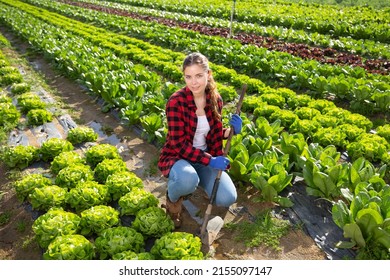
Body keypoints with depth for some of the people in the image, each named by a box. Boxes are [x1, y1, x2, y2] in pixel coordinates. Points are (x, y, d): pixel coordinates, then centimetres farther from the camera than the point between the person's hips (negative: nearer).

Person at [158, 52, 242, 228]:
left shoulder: (215, 99, -6)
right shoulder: (176, 101, -21)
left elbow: (215, 133, 7)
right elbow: (179, 144, -22)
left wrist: (232, 130, -14)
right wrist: (210, 160, -27)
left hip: (206, 156, 5)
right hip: (177, 156, -4)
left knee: (228, 199, -15)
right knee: (188, 180, -40)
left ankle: (199, 181, 16)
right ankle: (172, 198, -1)